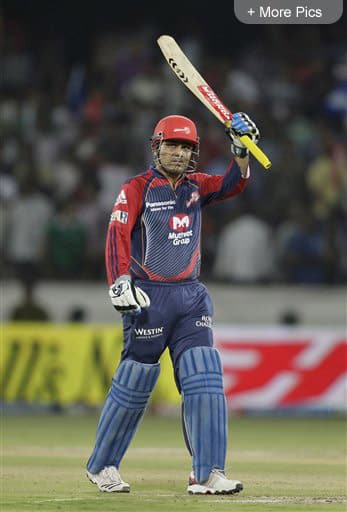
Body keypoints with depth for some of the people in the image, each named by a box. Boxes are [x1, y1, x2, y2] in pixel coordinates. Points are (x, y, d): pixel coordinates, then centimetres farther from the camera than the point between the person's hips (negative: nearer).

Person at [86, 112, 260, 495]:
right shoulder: (136, 189, -3)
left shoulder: (196, 186, 13)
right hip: (149, 297, -5)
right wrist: (119, 283, -27)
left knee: (205, 379, -8)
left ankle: (207, 474, -10)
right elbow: (117, 236, -13)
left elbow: (232, 183, -2)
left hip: (191, 296, 5)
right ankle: (101, 466, 15)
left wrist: (241, 148, -18)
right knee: (134, 384, -1)